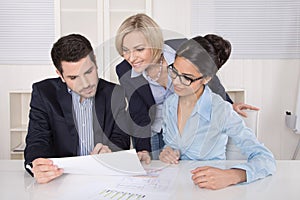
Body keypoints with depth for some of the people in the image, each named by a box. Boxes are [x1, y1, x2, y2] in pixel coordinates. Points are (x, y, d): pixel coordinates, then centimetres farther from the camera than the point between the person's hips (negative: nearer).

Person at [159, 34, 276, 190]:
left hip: (209, 189, -3)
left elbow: (266, 159, -21)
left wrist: (230, 176, -38)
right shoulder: (169, 104, -1)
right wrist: (166, 153, -7)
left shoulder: (221, 112, -18)